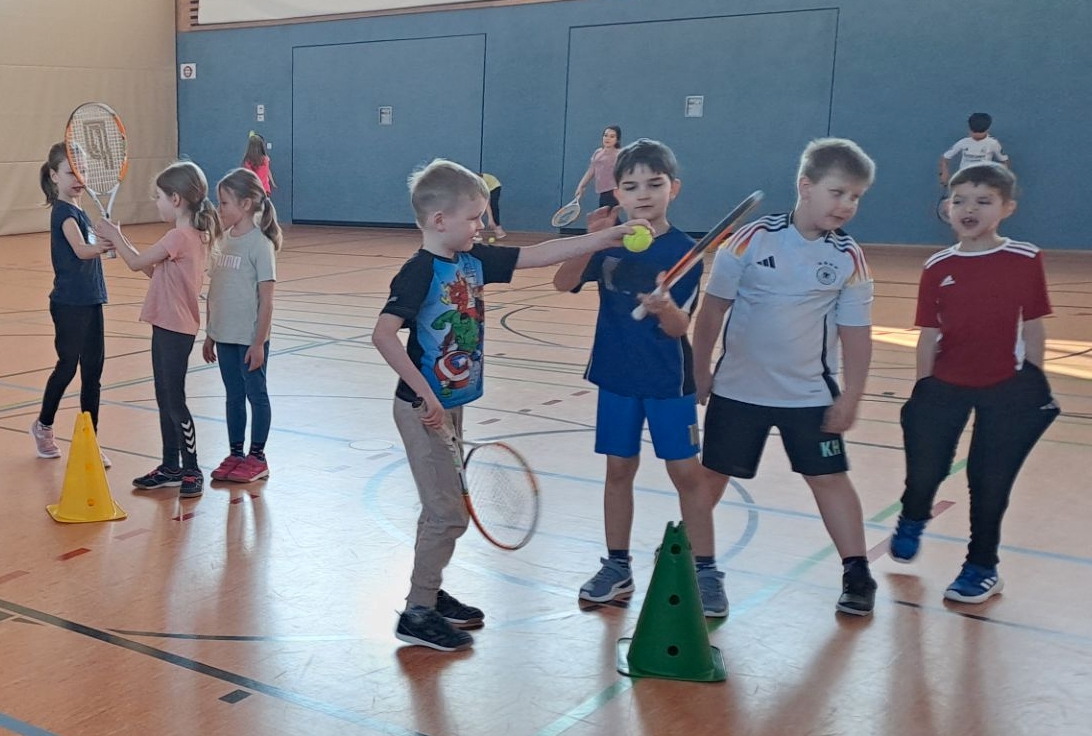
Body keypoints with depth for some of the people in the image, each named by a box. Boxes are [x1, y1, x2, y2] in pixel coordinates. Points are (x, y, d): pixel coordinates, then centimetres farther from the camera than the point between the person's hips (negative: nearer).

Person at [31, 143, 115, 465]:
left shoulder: (77, 210, 12)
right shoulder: (63, 212, -14)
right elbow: (81, 250, -33)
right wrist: (104, 245, -49)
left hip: (90, 301, 8)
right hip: (69, 304, -8)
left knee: (92, 371, 7)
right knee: (68, 366, 4)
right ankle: (43, 425, 26)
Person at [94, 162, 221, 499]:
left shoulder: (179, 236, -18)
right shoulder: (194, 235, 11)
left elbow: (137, 263, -12)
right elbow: (154, 271, 14)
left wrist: (114, 236, 3)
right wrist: (120, 241, 9)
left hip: (175, 330, -10)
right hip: (169, 327, 10)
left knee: (174, 401, -2)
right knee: (165, 400, 15)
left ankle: (191, 471, 8)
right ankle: (171, 468, 24)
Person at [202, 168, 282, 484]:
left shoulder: (260, 244, -13)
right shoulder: (224, 241, 7)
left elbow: (266, 299, -14)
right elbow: (214, 291, 12)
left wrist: (259, 343, -15)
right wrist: (209, 335, 13)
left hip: (250, 338, -6)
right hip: (224, 336, 6)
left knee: (256, 394, 7)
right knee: (233, 395, 14)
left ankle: (256, 457, 17)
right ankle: (235, 454, 25)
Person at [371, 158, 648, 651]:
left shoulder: (474, 261, 4)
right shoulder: (420, 271, -19)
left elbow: (539, 255, 7)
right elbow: (383, 335, -28)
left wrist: (606, 238, 2)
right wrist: (424, 394, -29)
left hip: (451, 404, 8)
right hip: (424, 409, -8)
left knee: (443, 507, 18)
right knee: (448, 514, -4)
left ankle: (430, 592, 34)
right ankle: (417, 614, 9)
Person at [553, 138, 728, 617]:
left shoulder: (684, 251, -9)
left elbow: (679, 328, -12)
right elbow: (563, 283, -16)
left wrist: (665, 307, -34)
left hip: (669, 380, -2)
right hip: (616, 375, 3)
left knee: (686, 471, 0)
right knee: (619, 468, 10)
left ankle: (705, 571, 12)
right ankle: (617, 566, 23)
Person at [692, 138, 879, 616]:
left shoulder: (849, 258, -4)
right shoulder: (752, 239, -10)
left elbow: (855, 333, 0)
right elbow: (713, 308, -4)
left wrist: (851, 394, -5)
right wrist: (699, 370, -1)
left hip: (811, 394, 1)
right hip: (738, 388, -1)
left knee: (829, 477, 4)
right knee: (712, 473, 9)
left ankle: (857, 573, 16)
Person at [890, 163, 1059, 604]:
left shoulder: (1026, 260, -6)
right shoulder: (937, 268, -2)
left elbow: (1033, 329, 0)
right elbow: (929, 336, 2)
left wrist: (1033, 389, 1)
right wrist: (922, 390, 3)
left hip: (1005, 388, -1)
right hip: (945, 385, 2)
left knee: (990, 480, 6)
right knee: (925, 469, 9)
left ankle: (982, 567, 26)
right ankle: (913, 520, 44)